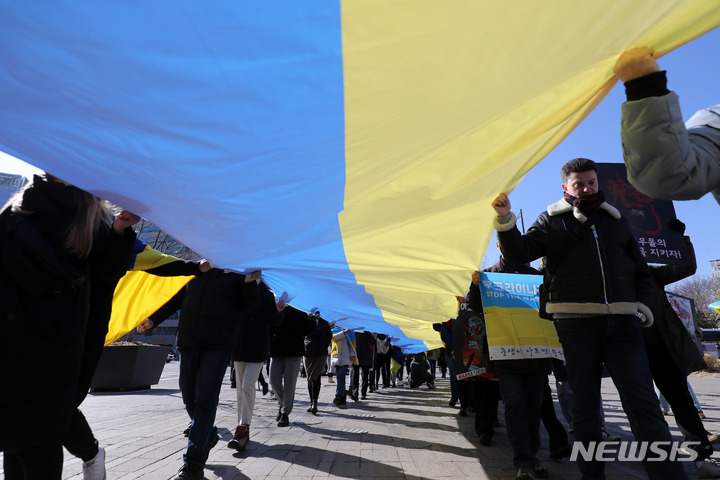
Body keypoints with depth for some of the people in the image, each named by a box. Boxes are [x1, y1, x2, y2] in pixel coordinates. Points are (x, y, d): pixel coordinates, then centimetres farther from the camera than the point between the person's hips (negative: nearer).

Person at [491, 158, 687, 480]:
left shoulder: (616, 219, 18)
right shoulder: (553, 220, 8)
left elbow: (641, 271, 22)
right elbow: (518, 253, -4)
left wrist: (642, 305, 7)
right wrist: (505, 219, -18)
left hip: (622, 321, 3)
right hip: (576, 320, -2)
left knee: (645, 405, -2)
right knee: (585, 406, 7)